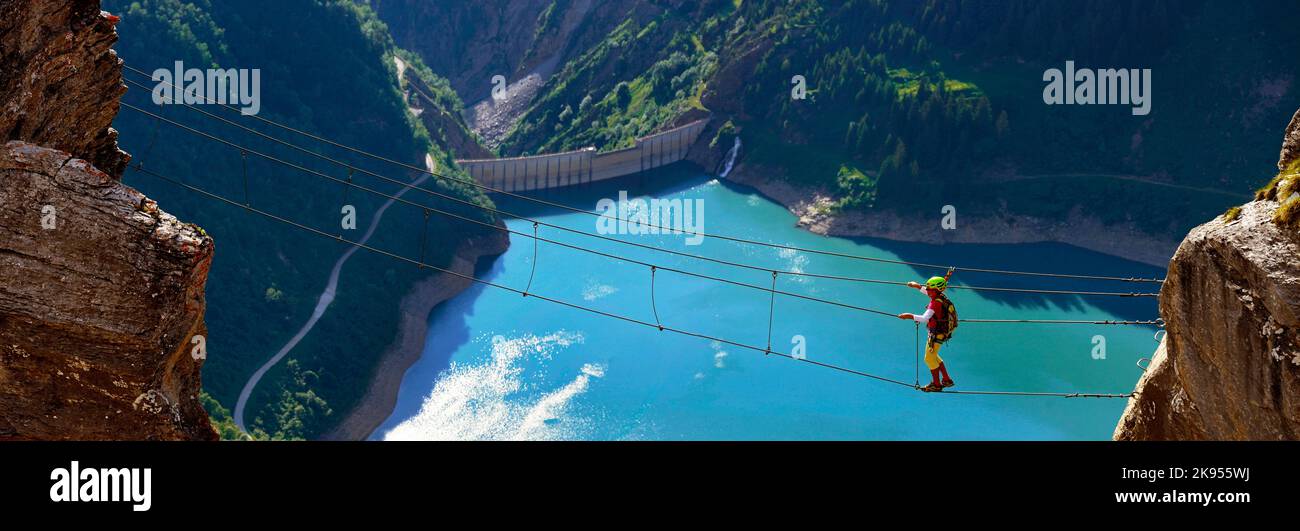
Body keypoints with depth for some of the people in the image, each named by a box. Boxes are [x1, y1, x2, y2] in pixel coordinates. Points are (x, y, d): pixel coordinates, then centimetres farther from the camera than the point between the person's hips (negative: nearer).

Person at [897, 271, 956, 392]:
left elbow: (924, 318, -37)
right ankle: (947, 380, 30)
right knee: (934, 356, 23)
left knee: (929, 358, 4)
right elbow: (928, 293, 24)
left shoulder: (936, 303, -28)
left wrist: (910, 316, -36)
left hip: (936, 335, -10)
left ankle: (936, 385, 16)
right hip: (937, 333, 10)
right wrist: (918, 286, 27)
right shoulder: (940, 296, 0)